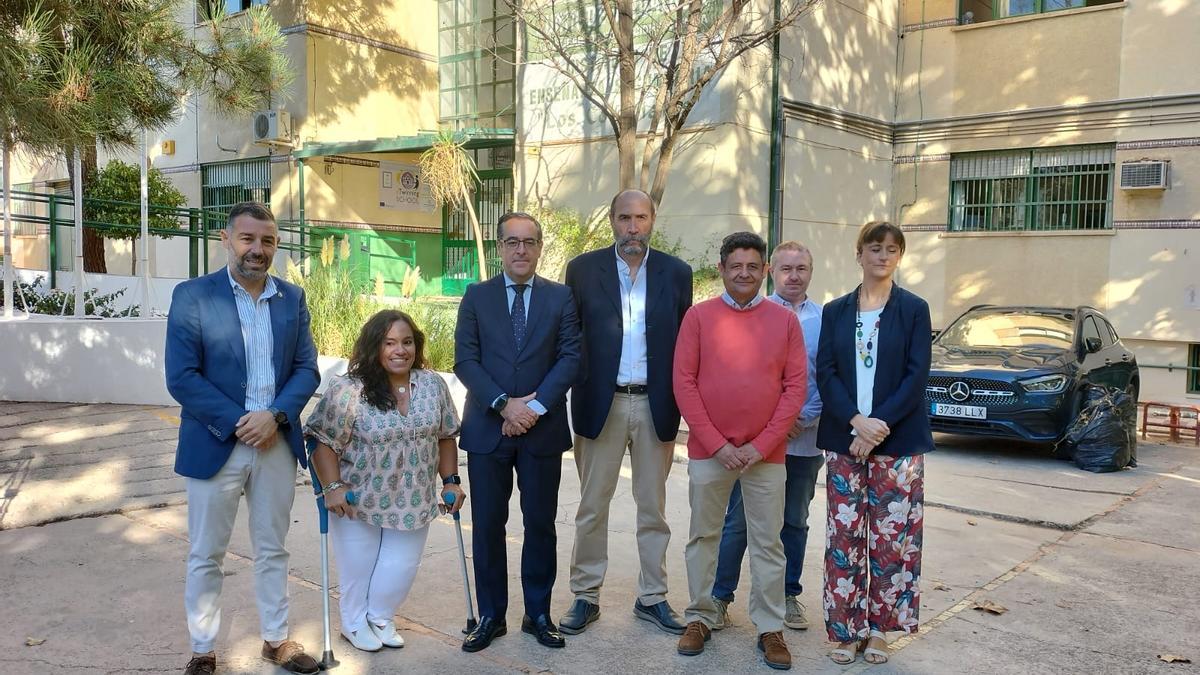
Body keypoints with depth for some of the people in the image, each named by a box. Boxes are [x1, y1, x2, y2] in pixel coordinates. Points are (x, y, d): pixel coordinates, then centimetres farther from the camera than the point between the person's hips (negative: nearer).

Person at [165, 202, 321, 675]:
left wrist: (276, 415, -14)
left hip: (277, 441, 3)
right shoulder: (192, 295, -7)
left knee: (272, 550, 15)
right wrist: (237, 423, -16)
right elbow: (181, 377, -12)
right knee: (206, 556, 10)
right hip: (215, 444, -3)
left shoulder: (293, 298, 4)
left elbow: (307, 369, 3)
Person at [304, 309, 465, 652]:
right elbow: (324, 442, -15)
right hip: (358, 500, -3)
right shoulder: (348, 390, -17)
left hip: (413, 502, 4)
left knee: (401, 568, 11)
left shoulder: (433, 385, -4)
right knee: (359, 567, 11)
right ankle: (355, 623, 35)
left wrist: (450, 480, 3)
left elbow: (445, 436, 5)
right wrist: (333, 487, -21)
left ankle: (380, 618, 36)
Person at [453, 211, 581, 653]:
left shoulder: (561, 297, 4)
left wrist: (536, 405, -15)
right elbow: (465, 360, -3)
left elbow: (570, 357, -4)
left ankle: (538, 614, 22)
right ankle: (491, 616, 20)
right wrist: (504, 404, -15)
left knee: (540, 524, 8)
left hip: (543, 429, 0)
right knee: (487, 526, 6)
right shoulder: (477, 297, 5)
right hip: (487, 428, 0)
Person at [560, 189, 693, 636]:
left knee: (653, 508, 11)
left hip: (656, 405, 1)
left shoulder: (676, 273, 3)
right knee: (592, 507, 8)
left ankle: (652, 598, 24)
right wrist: (573, 393, -4)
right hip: (600, 403, -1)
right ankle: (586, 596, 21)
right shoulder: (582, 269, 0)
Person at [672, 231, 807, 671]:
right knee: (703, 537, 10)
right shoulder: (699, 316, -1)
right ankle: (700, 618, 24)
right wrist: (717, 445, -9)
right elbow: (683, 383, -4)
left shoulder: (784, 320, 2)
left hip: (766, 454, 1)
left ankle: (770, 628, 19)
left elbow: (796, 387, 0)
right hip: (708, 452, 0)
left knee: (768, 544, 7)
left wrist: (761, 445, -8)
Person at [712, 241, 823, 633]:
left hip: (805, 439, 3)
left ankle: (789, 595, 28)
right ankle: (719, 596, 11)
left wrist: (805, 418, -9)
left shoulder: (825, 320, 5)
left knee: (795, 522, 14)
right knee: (738, 520, 1)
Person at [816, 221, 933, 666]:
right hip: (844, 439, 2)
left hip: (898, 441, -2)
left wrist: (880, 423, -15)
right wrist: (856, 421, -15)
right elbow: (825, 373, 0)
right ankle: (846, 628, 15)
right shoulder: (835, 311, 8)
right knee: (844, 535, 4)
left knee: (892, 536, 2)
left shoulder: (914, 309, 2)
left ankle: (879, 628, 16)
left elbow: (917, 375, -5)